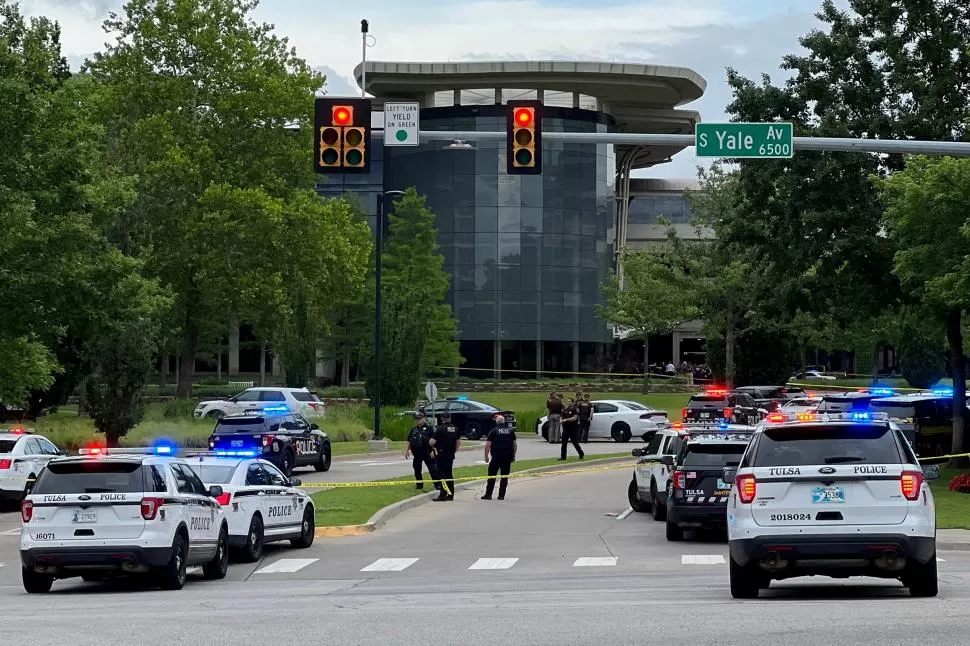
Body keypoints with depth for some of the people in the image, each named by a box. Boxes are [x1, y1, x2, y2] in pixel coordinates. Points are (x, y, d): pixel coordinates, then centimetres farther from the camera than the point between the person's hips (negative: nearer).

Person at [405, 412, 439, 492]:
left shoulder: (429, 428, -2)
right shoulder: (413, 429, 14)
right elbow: (409, 441, 18)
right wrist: (407, 450, 11)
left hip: (427, 453, -5)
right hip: (417, 453, 5)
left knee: (432, 469, -7)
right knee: (417, 469, 10)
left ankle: (437, 484, -6)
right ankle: (419, 484, 22)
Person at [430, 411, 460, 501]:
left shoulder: (440, 429, -14)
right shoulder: (455, 429, 7)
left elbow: (432, 442, -16)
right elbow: (459, 442, 13)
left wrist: (433, 446, 5)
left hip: (441, 455, -6)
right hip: (451, 455, 7)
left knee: (442, 475, -4)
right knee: (449, 474, 13)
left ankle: (443, 494, -9)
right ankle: (451, 494, 16)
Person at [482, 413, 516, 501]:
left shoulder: (494, 431, -3)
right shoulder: (511, 430, 7)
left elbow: (487, 445, -7)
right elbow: (515, 444, 8)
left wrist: (486, 456, 1)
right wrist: (513, 456, 17)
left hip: (496, 457, -3)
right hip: (507, 457, 3)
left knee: (491, 475, 4)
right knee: (504, 476, 7)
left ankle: (488, 494, 2)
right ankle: (501, 495, 6)